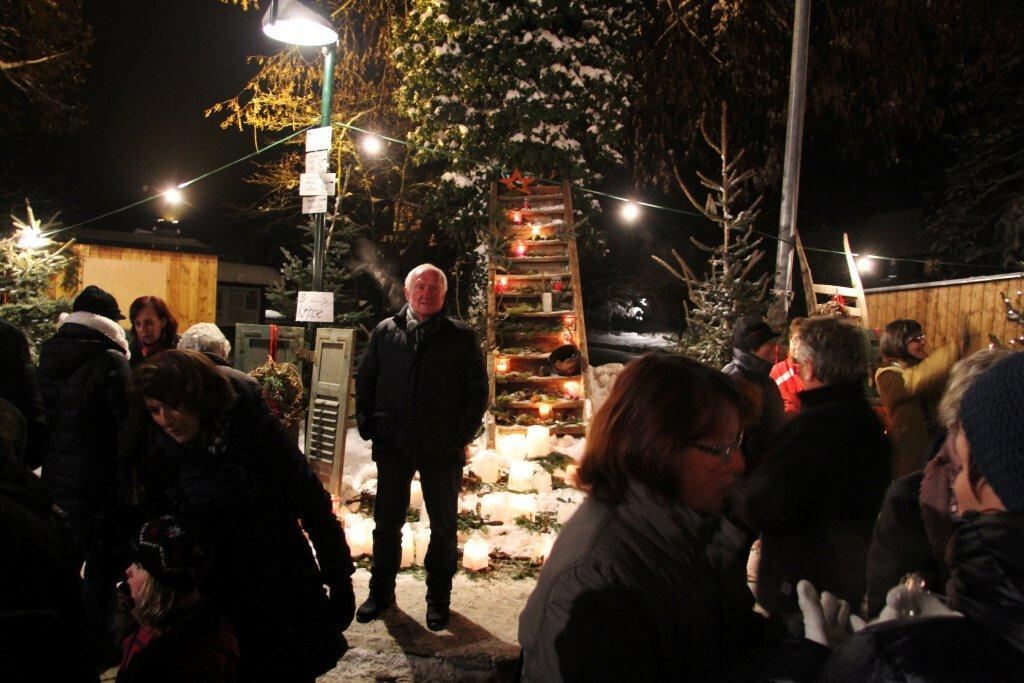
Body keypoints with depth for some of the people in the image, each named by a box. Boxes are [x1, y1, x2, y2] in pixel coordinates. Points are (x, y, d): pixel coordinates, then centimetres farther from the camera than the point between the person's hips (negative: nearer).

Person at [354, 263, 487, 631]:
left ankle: (438, 599, 24)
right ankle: (381, 591, 29)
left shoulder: (461, 336, 0)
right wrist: (368, 425, 2)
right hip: (393, 446, 2)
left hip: (443, 448, -1)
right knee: (387, 522, 13)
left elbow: (478, 388, 1)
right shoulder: (385, 332, 6)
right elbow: (364, 379, 12)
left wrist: (463, 434, -7)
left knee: (444, 526, 9)